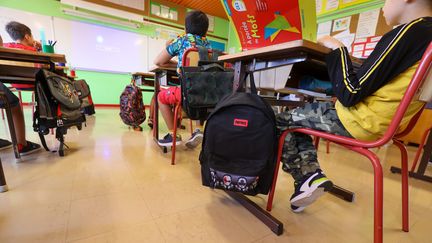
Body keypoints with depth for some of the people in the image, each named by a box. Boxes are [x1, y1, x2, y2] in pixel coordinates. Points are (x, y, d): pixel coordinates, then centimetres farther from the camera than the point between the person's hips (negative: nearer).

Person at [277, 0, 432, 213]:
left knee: (279, 121, 0)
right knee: (298, 115, 19)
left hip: (361, 122, -10)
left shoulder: (410, 30, -15)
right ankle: (311, 175, 10)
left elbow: (350, 94, -20)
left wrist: (337, 49, -8)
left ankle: (308, 176, 0)